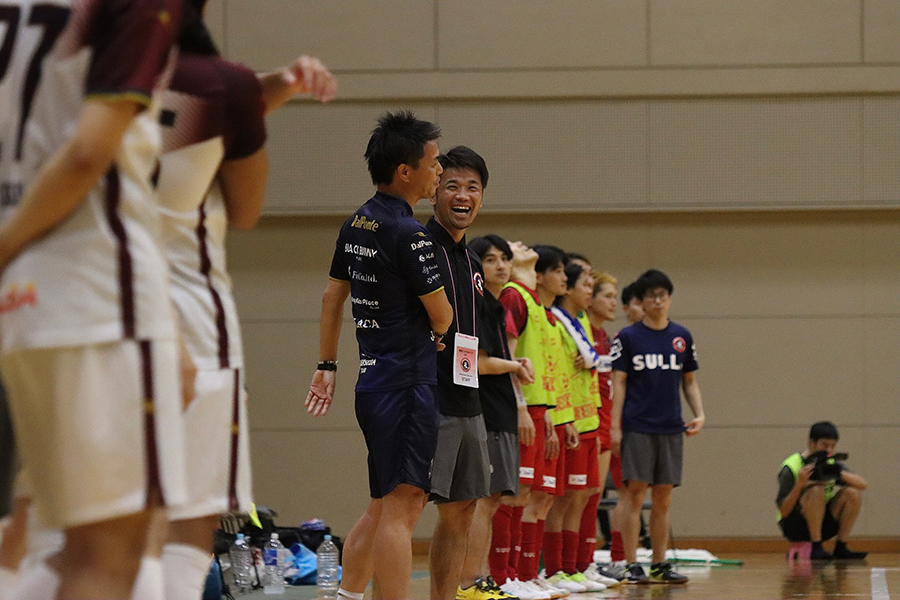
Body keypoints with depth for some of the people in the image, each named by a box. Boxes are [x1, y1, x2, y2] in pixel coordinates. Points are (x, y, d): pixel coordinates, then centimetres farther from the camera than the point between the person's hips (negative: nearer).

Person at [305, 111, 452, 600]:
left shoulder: (356, 224, 12)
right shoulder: (408, 234, -15)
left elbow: (332, 296, 20)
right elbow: (443, 317, -9)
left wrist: (326, 366, 26)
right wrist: (433, 336, 14)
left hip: (373, 381, 9)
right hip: (408, 381, -9)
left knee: (383, 509, 17)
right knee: (400, 507, -12)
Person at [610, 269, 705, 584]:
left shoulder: (682, 337, 11)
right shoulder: (628, 337, 0)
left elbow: (689, 381, 16)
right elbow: (618, 383, -1)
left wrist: (699, 414, 2)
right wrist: (614, 426, -8)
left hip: (671, 428, 4)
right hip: (637, 426, -3)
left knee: (663, 499, 7)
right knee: (635, 494, -5)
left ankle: (660, 565, 12)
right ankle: (632, 565, -3)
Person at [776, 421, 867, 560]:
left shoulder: (831, 464, 4)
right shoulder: (791, 468, -14)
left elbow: (863, 484, -8)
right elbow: (783, 511, -19)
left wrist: (839, 474, -24)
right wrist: (800, 485, -33)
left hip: (821, 526, 6)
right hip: (793, 526, -6)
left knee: (853, 493, -13)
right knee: (816, 490, -31)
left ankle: (841, 548, -11)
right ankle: (816, 548, -27)